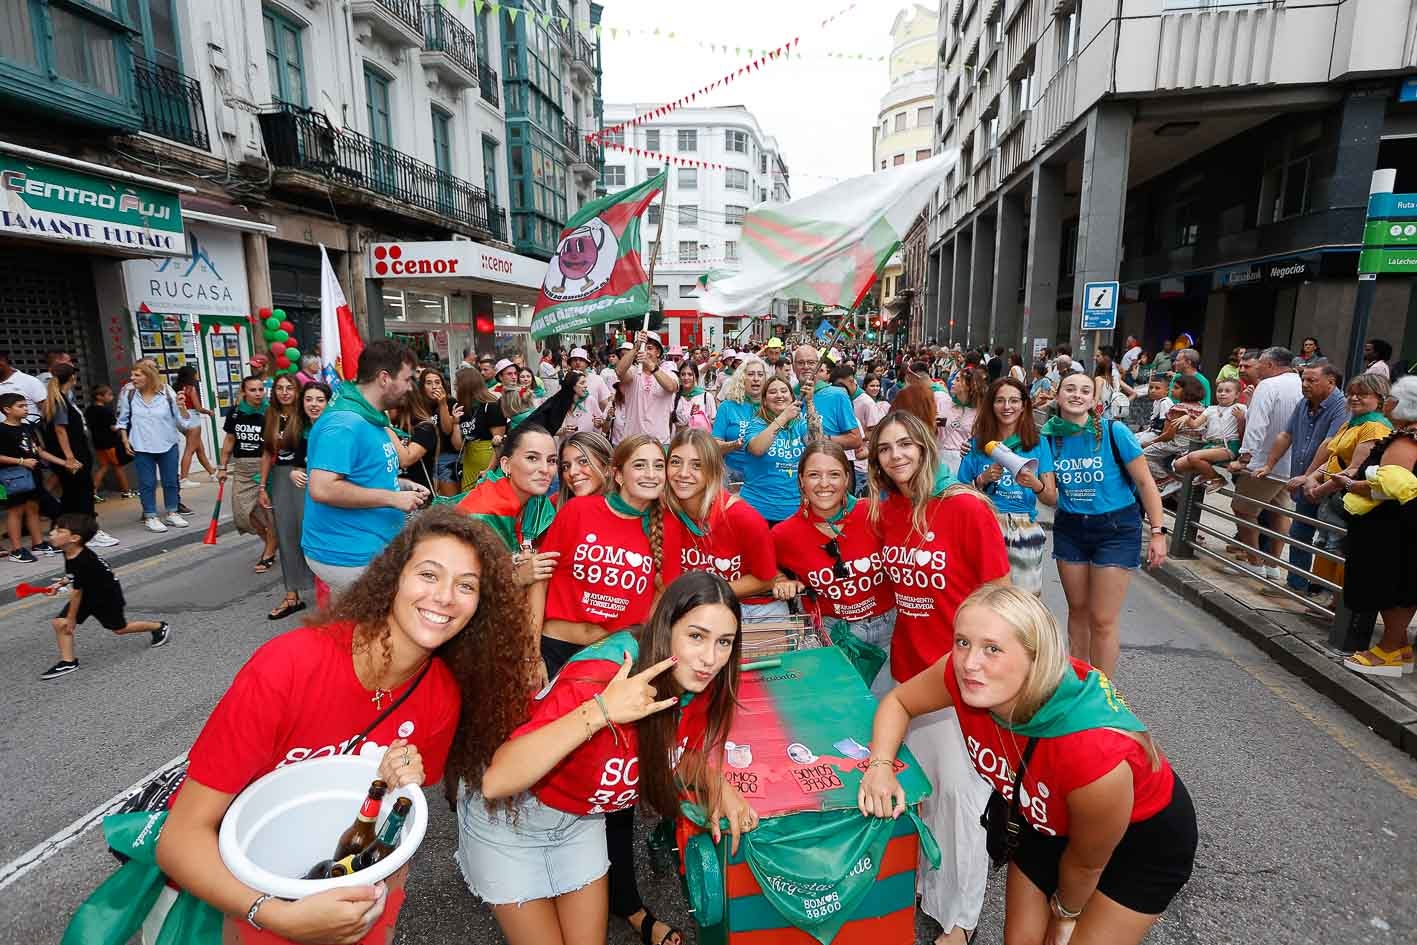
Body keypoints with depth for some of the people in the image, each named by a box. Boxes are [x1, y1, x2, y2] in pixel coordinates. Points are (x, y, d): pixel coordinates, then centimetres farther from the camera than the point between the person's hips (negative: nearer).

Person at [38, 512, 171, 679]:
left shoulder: (82, 562, -35)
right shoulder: (70, 553, -9)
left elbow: (76, 592, -25)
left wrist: (71, 618, -15)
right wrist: (61, 584, 3)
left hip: (107, 596, -8)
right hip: (87, 594, 8)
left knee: (119, 628, 11)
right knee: (59, 622, -6)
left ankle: (159, 627, 33)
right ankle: (68, 661, 3)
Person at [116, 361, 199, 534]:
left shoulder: (167, 393, -5)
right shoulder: (129, 395, 0)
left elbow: (183, 421, -4)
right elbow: (123, 420, 10)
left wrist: (182, 407, -21)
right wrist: (125, 440, 3)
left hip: (168, 446, 0)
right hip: (142, 448, 0)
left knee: (171, 481, 9)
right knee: (147, 483, 4)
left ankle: (172, 514, 22)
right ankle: (150, 517, 12)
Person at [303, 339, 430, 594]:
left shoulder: (371, 419, 11)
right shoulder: (344, 424, -20)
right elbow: (322, 489, -29)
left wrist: (402, 486, 8)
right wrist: (392, 498, -23)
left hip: (374, 548, 9)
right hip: (350, 558, -9)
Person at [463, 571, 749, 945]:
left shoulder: (699, 682, -16)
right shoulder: (596, 679, -37)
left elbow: (690, 753, 3)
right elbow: (495, 782, -41)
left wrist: (720, 788, -17)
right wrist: (600, 711, -48)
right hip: (507, 814, -5)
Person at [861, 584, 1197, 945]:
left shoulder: (1097, 756, -43)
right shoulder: (962, 672, -31)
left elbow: (1086, 864, -21)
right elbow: (898, 702, -10)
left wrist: (1067, 913, -2)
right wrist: (880, 765, -28)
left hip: (1146, 834, -4)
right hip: (1049, 821, 4)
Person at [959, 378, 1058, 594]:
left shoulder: (1038, 443, 5)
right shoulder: (977, 444, 4)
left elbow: (1052, 499, 3)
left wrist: (1035, 485, -17)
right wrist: (983, 479, -10)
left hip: (1025, 533, 1)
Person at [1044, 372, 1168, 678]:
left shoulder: (1114, 432, -15)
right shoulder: (1049, 435, -6)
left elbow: (1145, 482, -8)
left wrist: (1158, 532, -10)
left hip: (1116, 529, -3)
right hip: (1070, 528, 3)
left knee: (1102, 620, -3)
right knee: (1078, 610, 15)